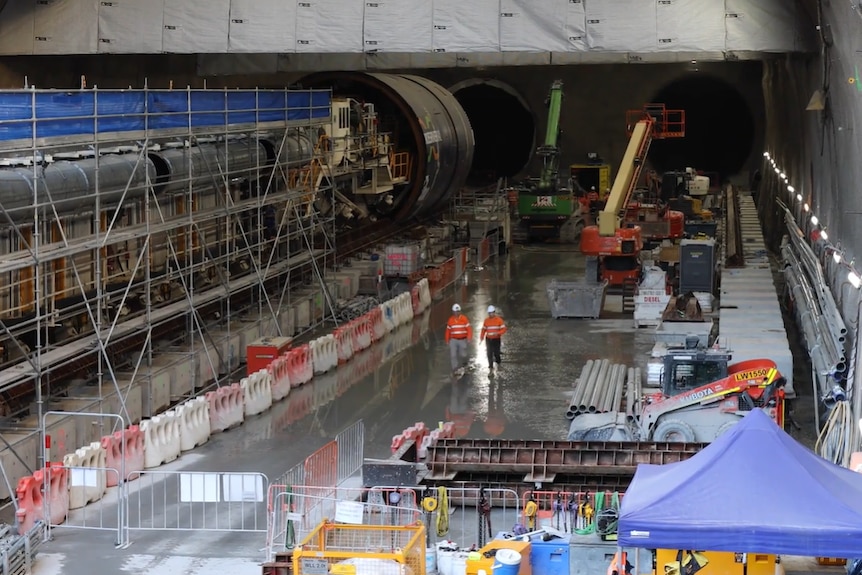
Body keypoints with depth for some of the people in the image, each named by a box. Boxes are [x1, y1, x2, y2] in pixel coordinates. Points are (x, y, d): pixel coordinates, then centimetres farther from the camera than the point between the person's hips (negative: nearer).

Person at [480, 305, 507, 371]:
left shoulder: (499, 320, -7)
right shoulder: (486, 320, 4)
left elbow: (503, 329, -8)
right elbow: (484, 329, 12)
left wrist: (497, 333, -25)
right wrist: (482, 337, -3)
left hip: (496, 340, -3)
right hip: (488, 340, 3)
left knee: (496, 353, 2)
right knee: (489, 353, -3)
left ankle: (499, 362, 33)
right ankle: (491, 367, 4)